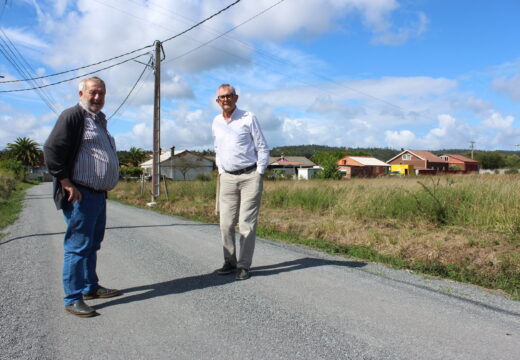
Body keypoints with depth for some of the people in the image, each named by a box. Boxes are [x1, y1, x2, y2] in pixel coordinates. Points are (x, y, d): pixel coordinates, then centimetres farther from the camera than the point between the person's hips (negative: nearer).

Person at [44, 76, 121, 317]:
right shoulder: (73, 116, -9)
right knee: (78, 247, -5)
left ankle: (90, 287, 29)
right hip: (80, 195, -9)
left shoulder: (99, 120, 19)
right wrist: (67, 183, -18)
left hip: (99, 194, 9)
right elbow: (52, 149, -17)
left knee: (92, 244, 17)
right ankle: (72, 299, 3)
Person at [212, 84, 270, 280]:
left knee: (247, 223, -4)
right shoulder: (216, 122, 11)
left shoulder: (248, 118, -3)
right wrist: (221, 172, 14)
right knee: (226, 224, 4)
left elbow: (263, 148, -1)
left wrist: (259, 173, -6)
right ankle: (230, 262, 17)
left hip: (250, 177, -4)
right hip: (227, 178, 5)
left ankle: (244, 266, 4)